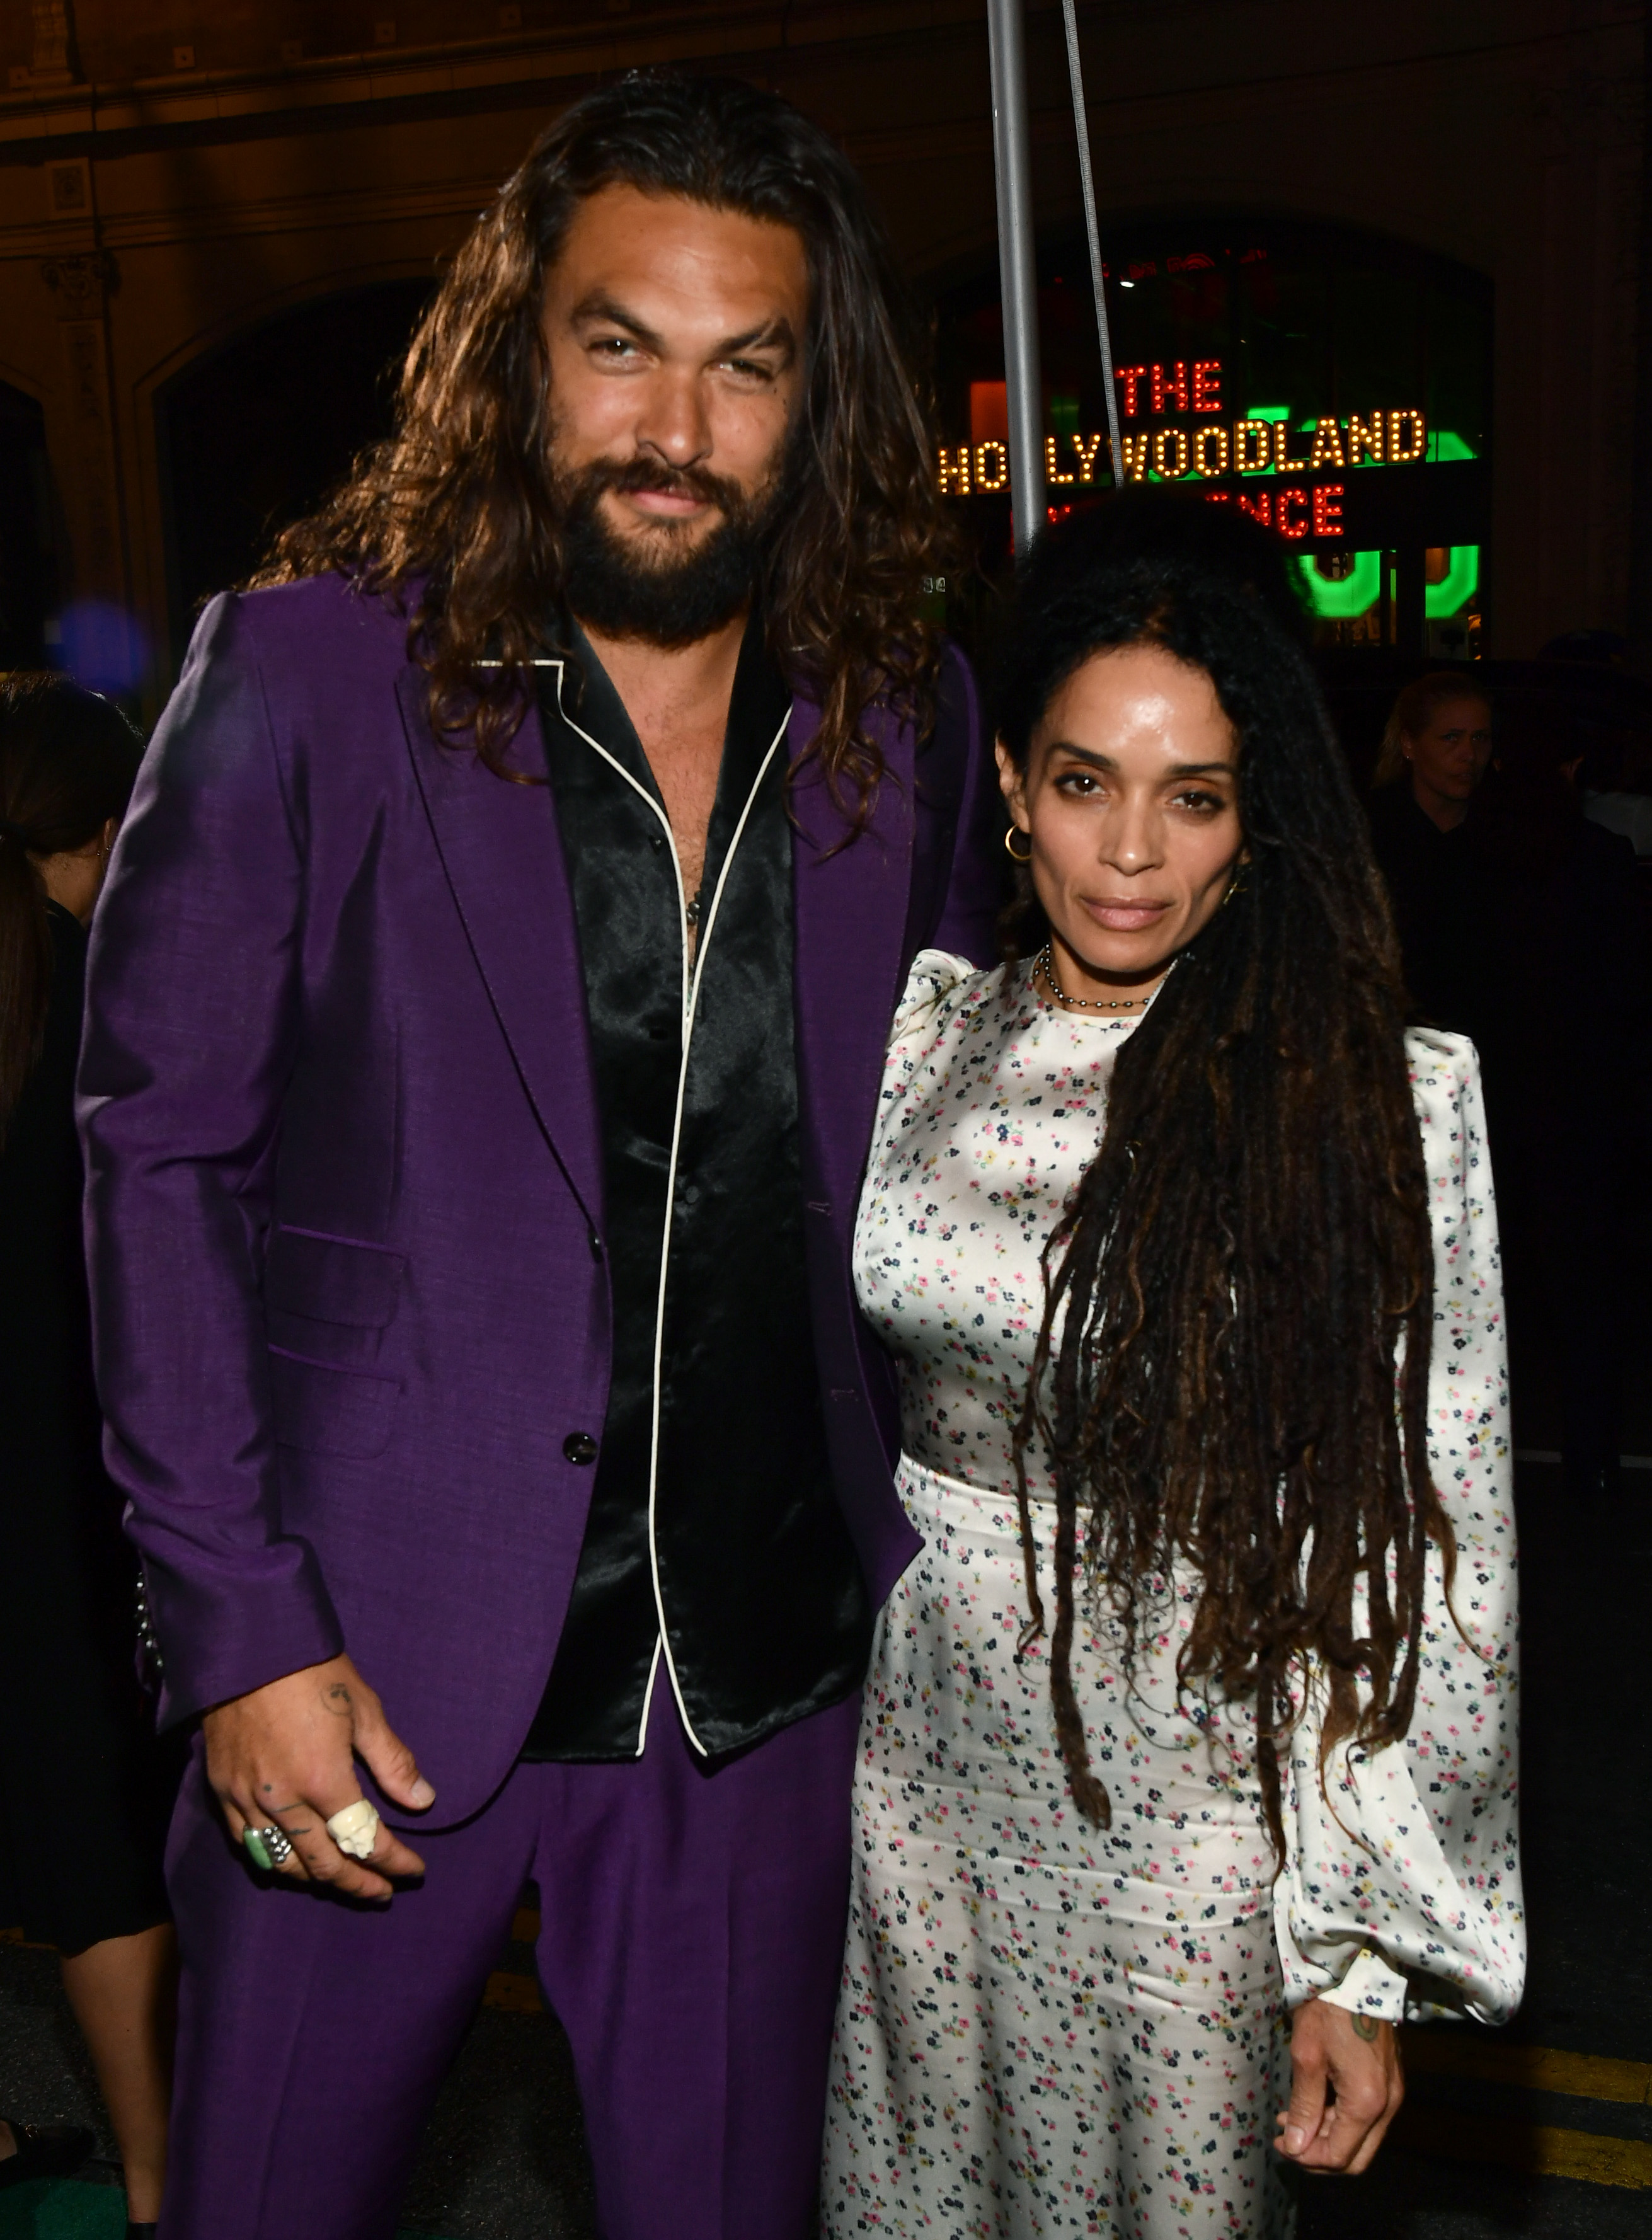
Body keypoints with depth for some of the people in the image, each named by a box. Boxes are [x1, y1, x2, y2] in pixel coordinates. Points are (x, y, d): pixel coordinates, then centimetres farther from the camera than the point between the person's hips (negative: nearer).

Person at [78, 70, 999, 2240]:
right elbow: (159, 1154, -7)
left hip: (769, 1671, 3)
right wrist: (239, 1629, -11)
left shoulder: (909, 719, 1)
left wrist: (938, 1570, 6)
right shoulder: (308, 671, -8)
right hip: (377, 1651, -2)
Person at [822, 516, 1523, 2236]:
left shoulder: (1380, 1095, -13)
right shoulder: (923, 1033, -2)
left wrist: (1364, 1945, -10)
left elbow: (1418, 1543, -10)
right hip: (922, 1769, 4)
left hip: (1187, 1813, -3)